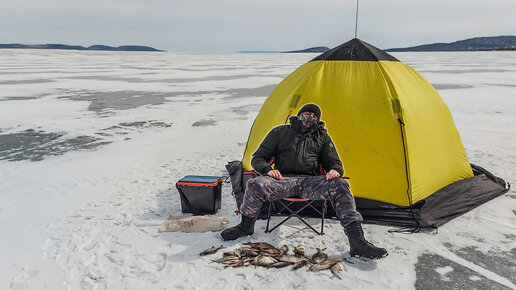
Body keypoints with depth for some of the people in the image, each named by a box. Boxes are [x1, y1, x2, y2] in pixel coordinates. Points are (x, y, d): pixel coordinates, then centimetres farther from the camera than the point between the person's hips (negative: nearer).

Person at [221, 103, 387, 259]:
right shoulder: (280, 132, 15)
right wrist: (267, 170, -12)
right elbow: (257, 158, 13)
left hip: (311, 182, 2)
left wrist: (335, 171, -7)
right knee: (255, 185, -32)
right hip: (284, 179, -1)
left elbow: (334, 163, 20)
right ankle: (246, 226, -2)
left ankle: (357, 242, -31)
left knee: (339, 185, -29)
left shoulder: (322, 137, 21)